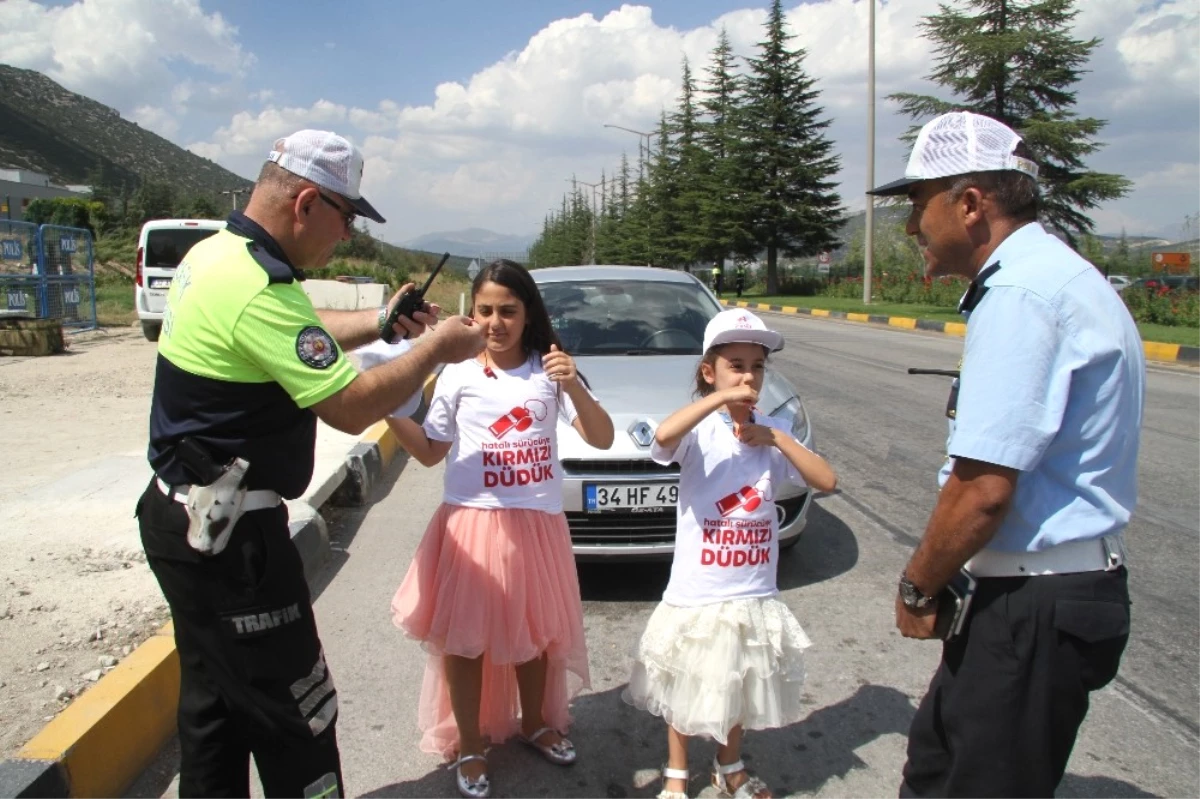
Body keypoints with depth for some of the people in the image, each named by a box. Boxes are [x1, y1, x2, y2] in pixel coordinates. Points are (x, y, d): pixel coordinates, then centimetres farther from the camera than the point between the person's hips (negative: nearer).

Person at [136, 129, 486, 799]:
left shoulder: (216, 253, 7)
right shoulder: (260, 289, -25)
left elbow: (300, 333, 21)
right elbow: (350, 407, -24)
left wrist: (380, 321, 9)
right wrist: (435, 350, -11)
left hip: (191, 519, 11)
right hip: (229, 534, -11)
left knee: (215, 701, 23)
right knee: (298, 718, 2)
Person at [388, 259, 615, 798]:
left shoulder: (550, 370, -1)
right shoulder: (458, 376, -1)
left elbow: (602, 439, -6)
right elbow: (430, 452, 6)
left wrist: (574, 387, -23)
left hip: (537, 524, 1)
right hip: (471, 523, -1)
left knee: (534, 632, 17)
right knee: (464, 636, 6)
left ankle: (534, 723, 41)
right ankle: (468, 746, 26)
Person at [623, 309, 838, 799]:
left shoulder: (771, 432, -1)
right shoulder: (699, 429, -14)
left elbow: (827, 482, -7)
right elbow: (663, 436, -38)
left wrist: (778, 439, -15)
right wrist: (721, 398, -30)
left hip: (753, 592, 4)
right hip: (695, 592, -4)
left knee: (740, 687, 22)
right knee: (687, 690, 15)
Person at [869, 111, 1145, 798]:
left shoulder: (1021, 297, -22)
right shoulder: (1057, 276, 12)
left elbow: (984, 489, -26)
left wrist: (918, 587, -9)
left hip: (1036, 610, -10)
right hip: (1066, 588, 10)